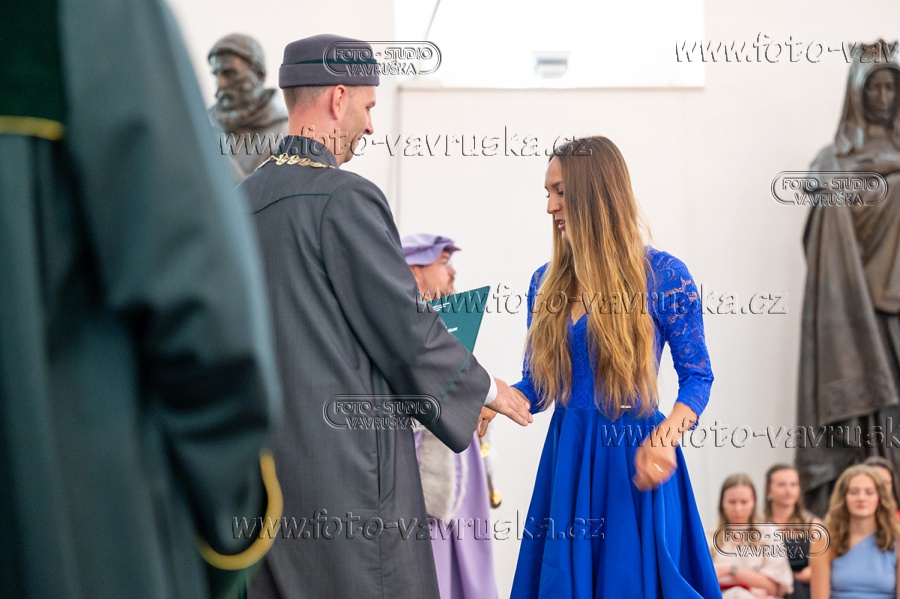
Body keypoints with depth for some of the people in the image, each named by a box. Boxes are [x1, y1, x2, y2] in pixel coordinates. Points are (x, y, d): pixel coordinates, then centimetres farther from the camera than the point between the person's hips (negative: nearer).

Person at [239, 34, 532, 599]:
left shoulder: (244, 198, 10)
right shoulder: (345, 198, -14)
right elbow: (405, 326, -12)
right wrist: (487, 388, 4)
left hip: (265, 451, 8)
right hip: (345, 460, -8)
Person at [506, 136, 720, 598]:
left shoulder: (663, 275, -5)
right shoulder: (546, 283, 8)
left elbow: (697, 376, -3)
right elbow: (537, 387, 12)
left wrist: (664, 438, -20)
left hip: (635, 460, -4)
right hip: (567, 460, 4)